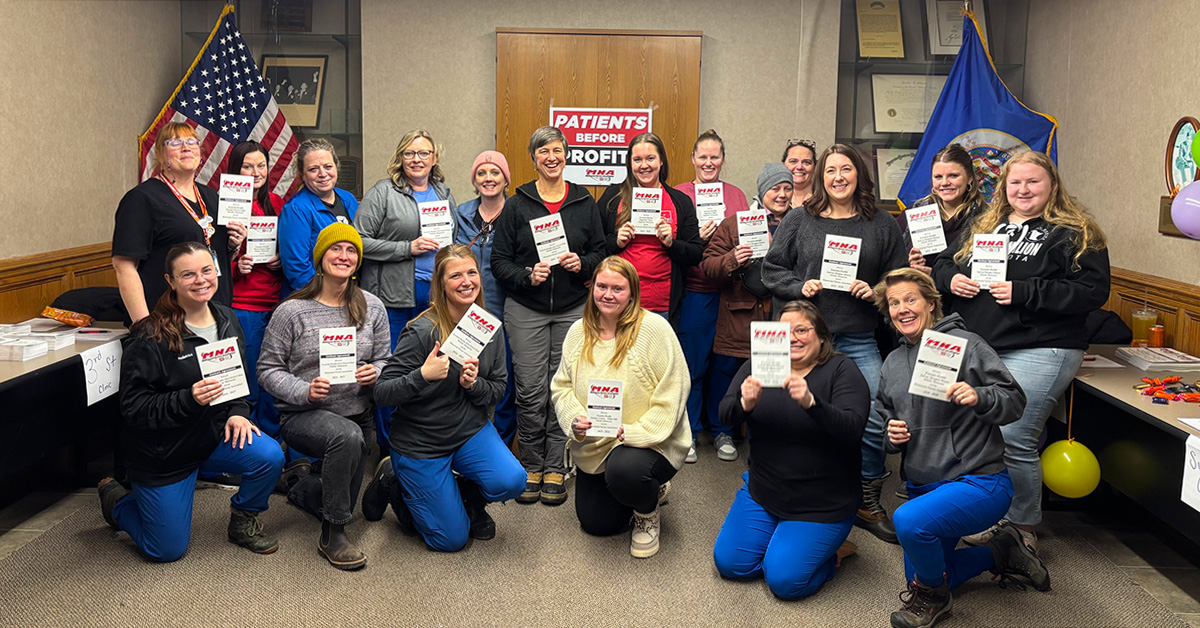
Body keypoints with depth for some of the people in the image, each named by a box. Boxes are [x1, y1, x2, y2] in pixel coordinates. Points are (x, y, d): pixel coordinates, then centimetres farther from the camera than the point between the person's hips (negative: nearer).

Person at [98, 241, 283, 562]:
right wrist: (189, 400, -35)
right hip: (162, 452, -5)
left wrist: (237, 412, -7)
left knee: (270, 457, -23)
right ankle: (116, 499, 34)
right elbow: (134, 408, -21)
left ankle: (243, 520, 8)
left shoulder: (227, 320, -1)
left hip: (214, 435, 5)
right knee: (168, 550, 4)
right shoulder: (151, 337, -21)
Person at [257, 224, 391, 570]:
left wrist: (374, 372, -17)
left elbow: (384, 360, 7)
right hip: (302, 415, -5)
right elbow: (268, 370, -8)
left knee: (344, 502, 12)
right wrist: (305, 391, -25)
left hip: (358, 413, 5)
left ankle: (303, 488, 48)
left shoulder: (372, 307, 0)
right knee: (348, 436, -39)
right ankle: (332, 538, -22)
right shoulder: (292, 311, -10)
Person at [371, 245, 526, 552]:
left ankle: (469, 499, 12)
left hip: (471, 430, 4)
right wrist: (423, 375, -36)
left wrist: (474, 384, -18)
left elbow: (499, 390, 4)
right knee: (452, 539, 0)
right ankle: (397, 484, 25)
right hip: (420, 441, -4)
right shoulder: (423, 331, -19)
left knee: (511, 481, -24)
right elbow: (381, 393, -20)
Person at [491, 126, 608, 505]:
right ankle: (531, 467, 12)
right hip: (526, 309, -1)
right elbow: (499, 261, 2)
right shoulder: (516, 205, 3)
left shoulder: (584, 203, 8)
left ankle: (555, 468, 13)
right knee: (530, 390, -2)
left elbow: (601, 251, 11)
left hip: (572, 309, 1)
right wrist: (527, 275, -15)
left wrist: (582, 263, -9)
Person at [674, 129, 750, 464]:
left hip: (730, 291, 3)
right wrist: (696, 239, -15)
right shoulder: (678, 194, 4)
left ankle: (722, 431, 22)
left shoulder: (736, 194, 12)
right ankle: (688, 432, 16)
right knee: (692, 363, 1)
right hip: (694, 292, -3)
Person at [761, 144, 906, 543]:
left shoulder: (883, 225, 9)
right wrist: (799, 287, -9)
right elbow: (772, 270, 7)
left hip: (859, 341, 1)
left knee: (874, 420, -7)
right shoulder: (798, 221, 7)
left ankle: (868, 501, 13)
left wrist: (875, 292, -6)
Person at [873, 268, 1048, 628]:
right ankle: (1001, 553, 33)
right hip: (923, 485, 8)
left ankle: (933, 596, -4)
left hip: (978, 480, -8)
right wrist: (892, 433, -3)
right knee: (920, 577, 14)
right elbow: (885, 417, 20)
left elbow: (1015, 401, -14)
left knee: (909, 520, -35)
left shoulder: (963, 343, -12)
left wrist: (978, 397, -33)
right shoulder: (892, 363, 8)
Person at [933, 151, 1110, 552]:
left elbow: (1093, 291, -11)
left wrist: (1024, 292, -18)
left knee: (1012, 439, -11)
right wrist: (951, 279, -1)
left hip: (1037, 352, -6)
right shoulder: (982, 227, 17)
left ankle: (1023, 529, 8)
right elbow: (944, 264, 24)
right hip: (977, 349, 7)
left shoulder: (1075, 234, -1)